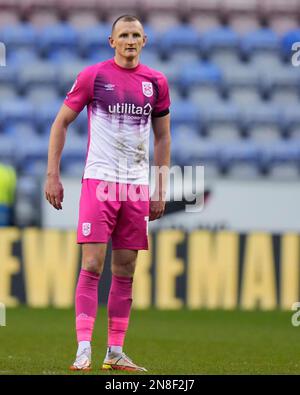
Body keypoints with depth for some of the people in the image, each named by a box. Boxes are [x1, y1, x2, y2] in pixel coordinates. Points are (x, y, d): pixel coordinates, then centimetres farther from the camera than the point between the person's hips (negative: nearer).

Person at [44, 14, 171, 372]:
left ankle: (115, 353, 10)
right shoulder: (93, 76, -1)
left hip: (137, 186, 4)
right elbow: (61, 123, 4)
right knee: (92, 264, -11)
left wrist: (161, 190, 12)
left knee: (125, 270, 5)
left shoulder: (156, 82, 8)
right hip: (99, 181, -4)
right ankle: (83, 349, -11)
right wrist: (52, 175, -3)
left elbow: (162, 137, 16)